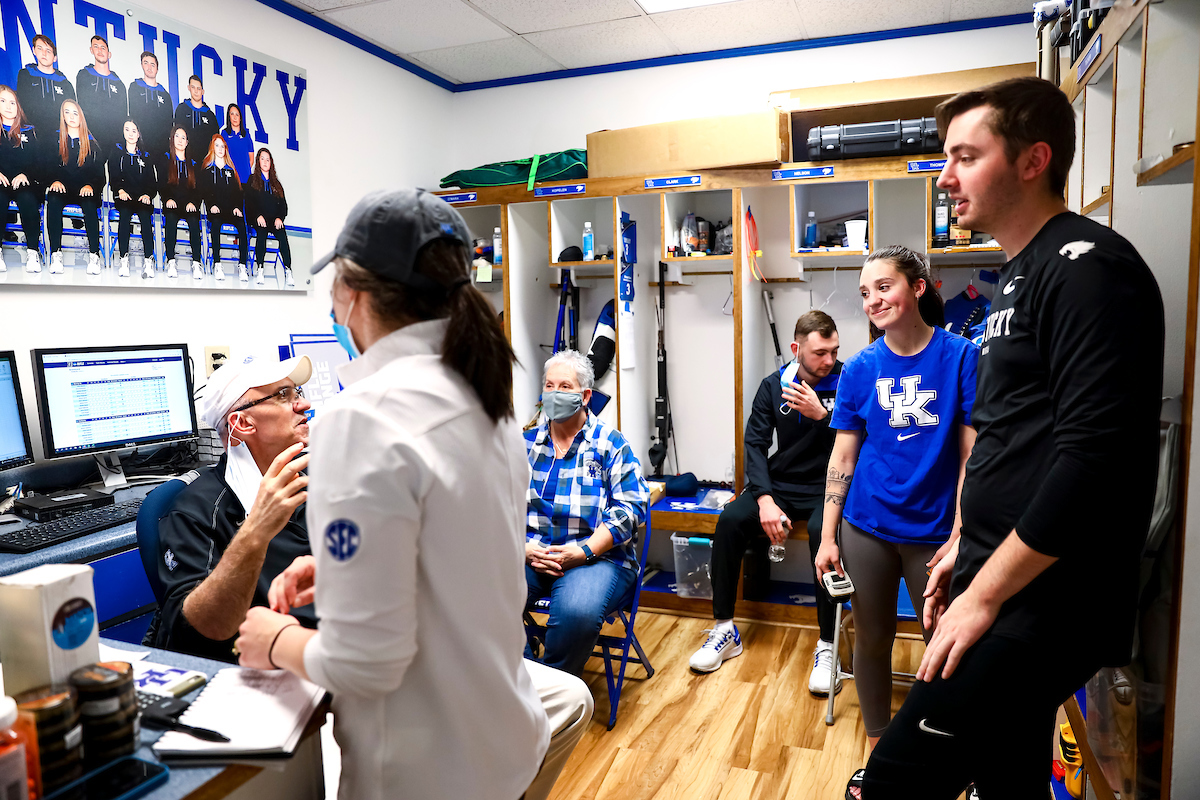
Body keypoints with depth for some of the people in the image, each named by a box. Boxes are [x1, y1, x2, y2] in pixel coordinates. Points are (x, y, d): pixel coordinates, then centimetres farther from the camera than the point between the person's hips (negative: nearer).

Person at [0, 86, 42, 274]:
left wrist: (26, 175, -12)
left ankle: (32, 252, -27)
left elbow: (38, 162, 7)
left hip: (25, 183, 0)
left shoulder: (30, 132, 16)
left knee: (27, 199, -34)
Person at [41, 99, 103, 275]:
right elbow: (47, 167, 9)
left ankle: (94, 255, -33)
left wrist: (90, 185, -14)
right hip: (62, 189, 1)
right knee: (53, 200, -33)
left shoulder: (92, 143, 13)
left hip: (86, 190, -1)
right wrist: (54, 181, -12)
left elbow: (99, 172, 6)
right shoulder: (53, 141, 15)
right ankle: (56, 254, -31)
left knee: (89, 204, -35)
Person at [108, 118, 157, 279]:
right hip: (124, 196, 0)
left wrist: (148, 194, -7)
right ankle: (124, 261, -30)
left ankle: (148, 261, -30)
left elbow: (153, 180, 11)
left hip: (142, 197, 1)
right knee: (124, 214, -28)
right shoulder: (116, 152, 15)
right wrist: (120, 190, -11)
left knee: (146, 217, -27)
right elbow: (113, 176, 8)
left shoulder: (146, 156, 18)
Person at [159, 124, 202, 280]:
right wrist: (167, 199, -12)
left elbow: (198, 187, 13)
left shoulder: (192, 163, 20)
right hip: (172, 204, -1)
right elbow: (161, 184, 8)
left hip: (189, 205, 1)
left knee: (194, 220, -32)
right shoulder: (165, 159, 15)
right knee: (171, 218, -34)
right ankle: (170, 262, -33)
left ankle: (196, 263, -34)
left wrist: (193, 203, -6)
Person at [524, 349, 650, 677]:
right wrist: (523, 547, -8)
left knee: (577, 612, -36)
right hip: (529, 554, 3)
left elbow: (631, 505, -4)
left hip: (595, 556, -3)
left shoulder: (610, 443, 5)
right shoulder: (525, 443, 16)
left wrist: (584, 551, -14)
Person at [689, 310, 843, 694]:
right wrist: (765, 500, -15)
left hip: (828, 488, -3)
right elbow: (755, 444, -2)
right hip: (780, 484, 3)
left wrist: (822, 415, -24)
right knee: (730, 519, -22)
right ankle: (724, 630, -9)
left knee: (823, 531, -35)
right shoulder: (773, 385, 3)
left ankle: (827, 645, -20)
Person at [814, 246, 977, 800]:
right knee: (871, 641, 13)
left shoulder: (962, 357, -7)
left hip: (934, 531, -1)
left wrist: (960, 535, -11)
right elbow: (842, 457, 1)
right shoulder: (861, 368, -1)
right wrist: (828, 537, -1)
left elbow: (973, 454, -6)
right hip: (867, 529, 2)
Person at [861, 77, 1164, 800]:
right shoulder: (1021, 276, 16)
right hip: (1001, 585, 10)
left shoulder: (1087, 268, -14)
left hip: (1043, 606, -10)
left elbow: (1095, 459, -23)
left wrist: (985, 594, -18)